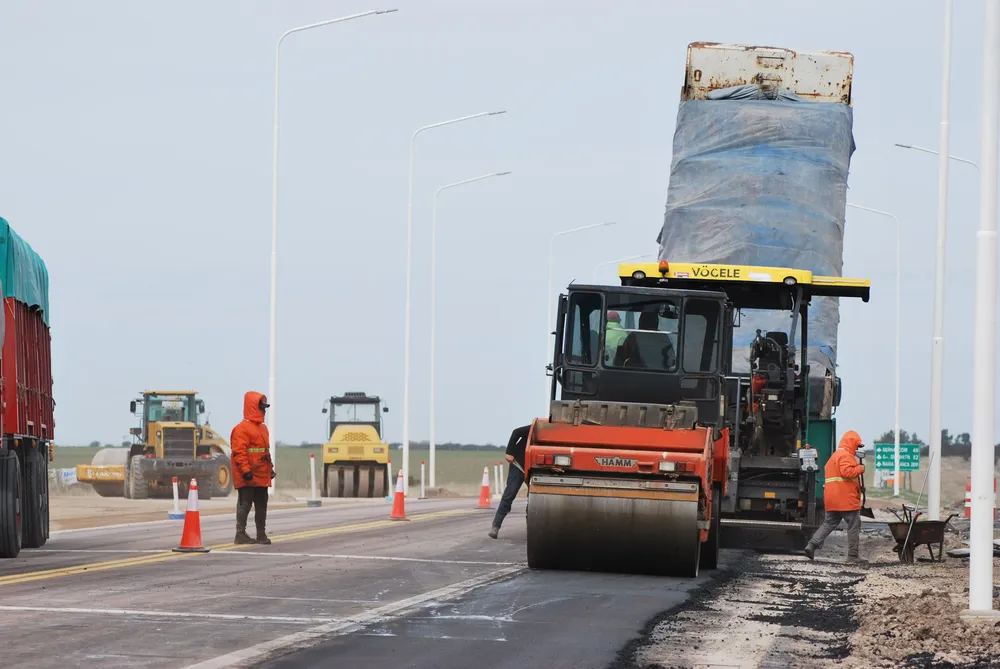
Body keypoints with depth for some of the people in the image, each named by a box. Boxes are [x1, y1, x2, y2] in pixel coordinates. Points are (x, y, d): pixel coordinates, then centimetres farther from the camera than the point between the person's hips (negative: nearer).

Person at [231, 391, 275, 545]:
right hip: (248, 478, -9)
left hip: (261, 477, 9)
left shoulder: (263, 428, 17)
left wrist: (270, 468, 21)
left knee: (261, 505, 12)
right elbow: (239, 452, -18)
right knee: (245, 504, -6)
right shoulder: (242, 429, -12)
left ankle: (261, 534, 18)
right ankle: (241, 534, -3)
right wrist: (245, 470, -23)